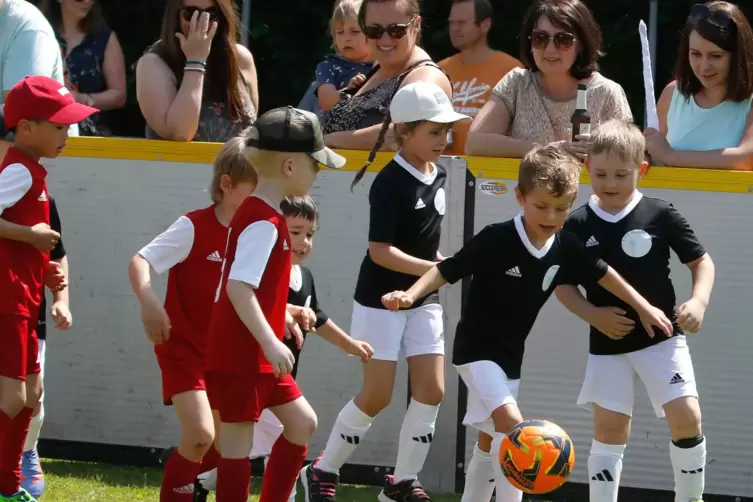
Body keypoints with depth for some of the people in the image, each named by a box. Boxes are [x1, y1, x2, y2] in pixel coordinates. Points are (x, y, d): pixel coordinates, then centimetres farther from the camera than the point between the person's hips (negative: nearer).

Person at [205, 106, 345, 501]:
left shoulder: (259, 215, 13)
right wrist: (270, 342, -27)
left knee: (302, 423, 14)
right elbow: (238, 287, -26)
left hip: (258, 355, 10)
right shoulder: (263, 223, -18)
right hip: (239, 354, -10)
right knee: (238, 440, -4)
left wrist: (285, 315, 14)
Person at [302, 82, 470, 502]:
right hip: (382, 298, -7)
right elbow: (380, 251, -22)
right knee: (377, 396, -4)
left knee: (432, 390, 0)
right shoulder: (391, 183, -19)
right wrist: (435, 269, -28)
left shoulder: (439, 176, 4)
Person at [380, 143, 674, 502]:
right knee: (511, 423, -25)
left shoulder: (565, 249, -7)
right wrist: (410, 296, -35)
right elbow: (447, 270, -20)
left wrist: (644, 308, 15)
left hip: (511, 354, 7)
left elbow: (602, 274, 10)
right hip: (477, 349, -7)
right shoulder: (497, 240, -23)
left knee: (492, 440, 16)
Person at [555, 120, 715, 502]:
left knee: (686, 416, -9)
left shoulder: (661, 216, -7)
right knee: (609, 426, 1)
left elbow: (701, 261, 1)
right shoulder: (578, 225, -3)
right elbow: (563, 284, 4)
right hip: (607, 342, 1)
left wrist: (699, 301, -16)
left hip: (661, 337, -1)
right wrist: (592, 314, -12)